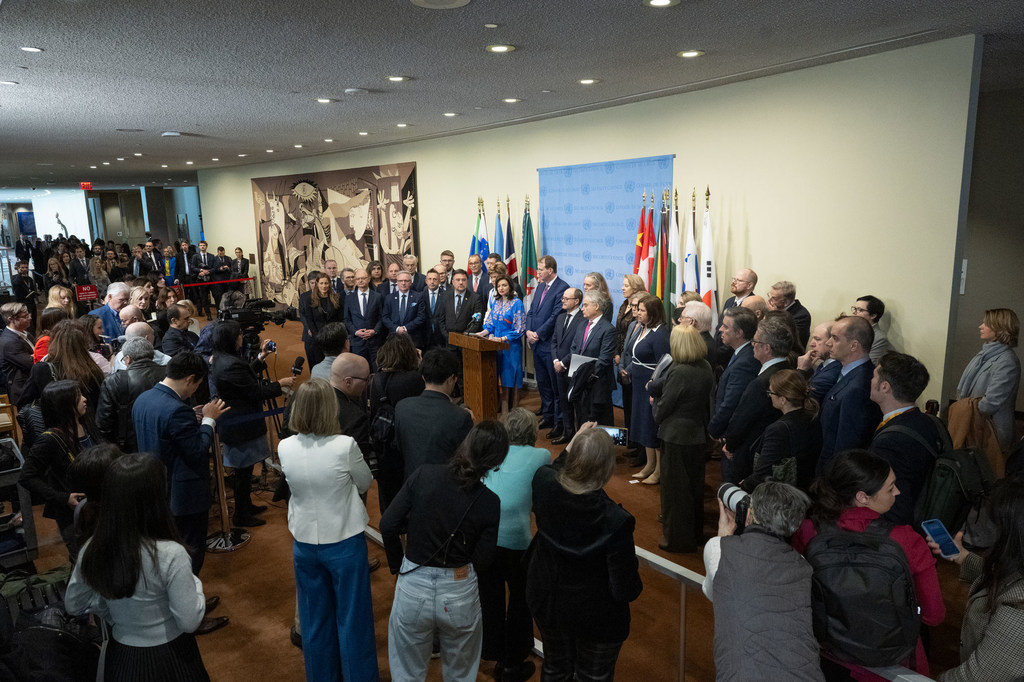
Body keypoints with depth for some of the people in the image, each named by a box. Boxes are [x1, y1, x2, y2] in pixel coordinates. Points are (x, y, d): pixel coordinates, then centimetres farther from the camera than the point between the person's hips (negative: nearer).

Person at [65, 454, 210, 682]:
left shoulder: (92, 549, -13)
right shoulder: (170, 554, -29)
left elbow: (74, 605, 4)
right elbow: (190, 622, -21)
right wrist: (194, 583, -5)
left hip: (121, 658, 4)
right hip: (169, 658, -4)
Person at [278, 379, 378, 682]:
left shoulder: (285, 447, -10)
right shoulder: (345, 445, -22)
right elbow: (365, 484, -6)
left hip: (305, 543, 4)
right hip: (344, 543, -4)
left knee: (315, 620, 21)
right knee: (352, 621, 12)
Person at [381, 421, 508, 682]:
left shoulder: (424, 475, -13)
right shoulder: (489, 502, -15)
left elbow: (388, 524, -12)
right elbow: (482, 561, -11)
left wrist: (397, 564, 4)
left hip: (413, 588, 1)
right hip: (459, 593, 0)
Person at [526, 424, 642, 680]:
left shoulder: (544, 485, -24)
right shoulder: (614, 521, -37)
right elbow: (627, 591, -26)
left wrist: (571, 446, 1)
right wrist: (632, 563, -7)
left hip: (546, 603, 4)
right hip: (597, 620, -4)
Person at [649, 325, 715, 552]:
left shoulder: (678, 372, -24)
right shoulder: (706, 368, -1)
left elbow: (662, 409, -17)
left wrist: (654, 403, 6)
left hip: (676, 436, -8)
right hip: (698, 434, 8)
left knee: (675, 486, 7)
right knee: (694, 484, 21)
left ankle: (677, 538, 19)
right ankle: (695, 531, 37)